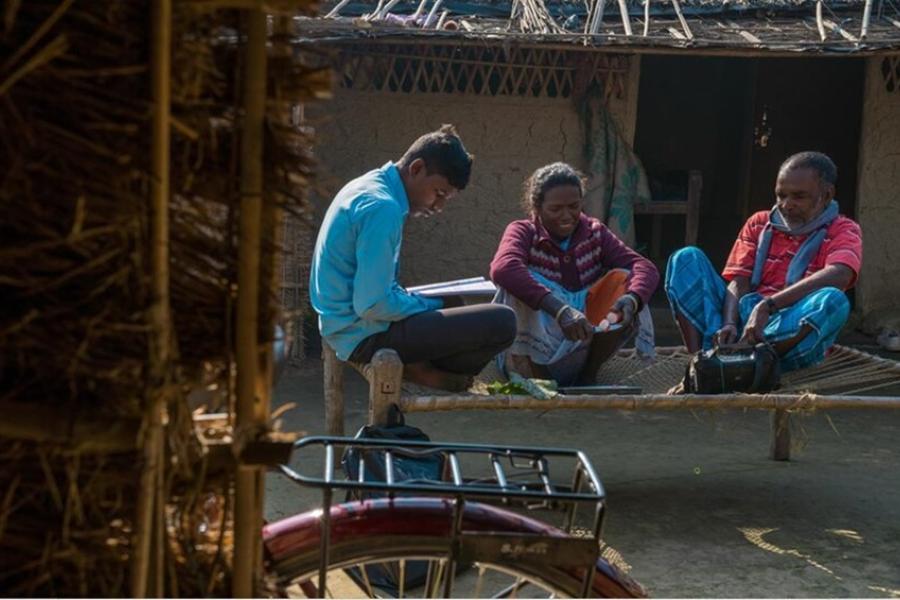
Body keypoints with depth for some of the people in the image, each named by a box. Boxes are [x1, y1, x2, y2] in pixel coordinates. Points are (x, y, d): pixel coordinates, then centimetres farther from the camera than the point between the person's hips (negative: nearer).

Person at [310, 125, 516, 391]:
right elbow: (372, 305, -25)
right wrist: (435, 306, -10)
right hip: (366, 335, -11)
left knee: (453, 304, 34)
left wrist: (437, 302, 10)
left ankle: (416, 366, 10)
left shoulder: (369, 186, 12)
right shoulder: (382, 208, -20)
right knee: (502, 322, -20)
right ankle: (420, 369, -3)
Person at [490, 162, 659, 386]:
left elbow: (645, 267, -9)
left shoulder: (594, 233, 6)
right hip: (530, 354, -3)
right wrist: (560, 310, -42)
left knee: (622, 278, -13)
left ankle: (588, 375, -8)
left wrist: (630, 301, -33)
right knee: (519, 284, -27)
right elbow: (503, 268, -30)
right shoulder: (523, 232, -6)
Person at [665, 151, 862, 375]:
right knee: (687, 258, -10)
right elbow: (738, 283, 5)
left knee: (833, 301, -33)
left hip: (792, 335, -3)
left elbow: (838, 275, -17)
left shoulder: (843, 231, 7)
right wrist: (729, 325, -18)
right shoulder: (759, 224, 18)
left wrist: (767, 306, -29)